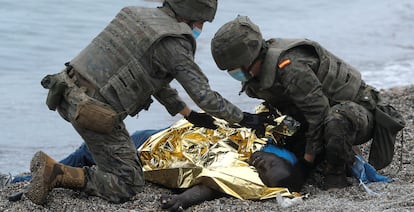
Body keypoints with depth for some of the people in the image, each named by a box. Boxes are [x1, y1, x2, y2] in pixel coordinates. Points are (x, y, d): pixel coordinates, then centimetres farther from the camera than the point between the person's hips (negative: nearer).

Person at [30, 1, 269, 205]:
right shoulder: (174, 43, -10)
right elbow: (204, 95, -6)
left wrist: (189, 113, 30)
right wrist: (244, 118, 8)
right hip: (94, 111, -8)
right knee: (127, 186, 0)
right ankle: (56, 173, -11)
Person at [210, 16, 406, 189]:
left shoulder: (289, 66, -32)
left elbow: (319, 111, -29)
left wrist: (310, 153, -21)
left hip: (358, 107, -10)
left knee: (335, 121, -42)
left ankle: (336, 173, -20)